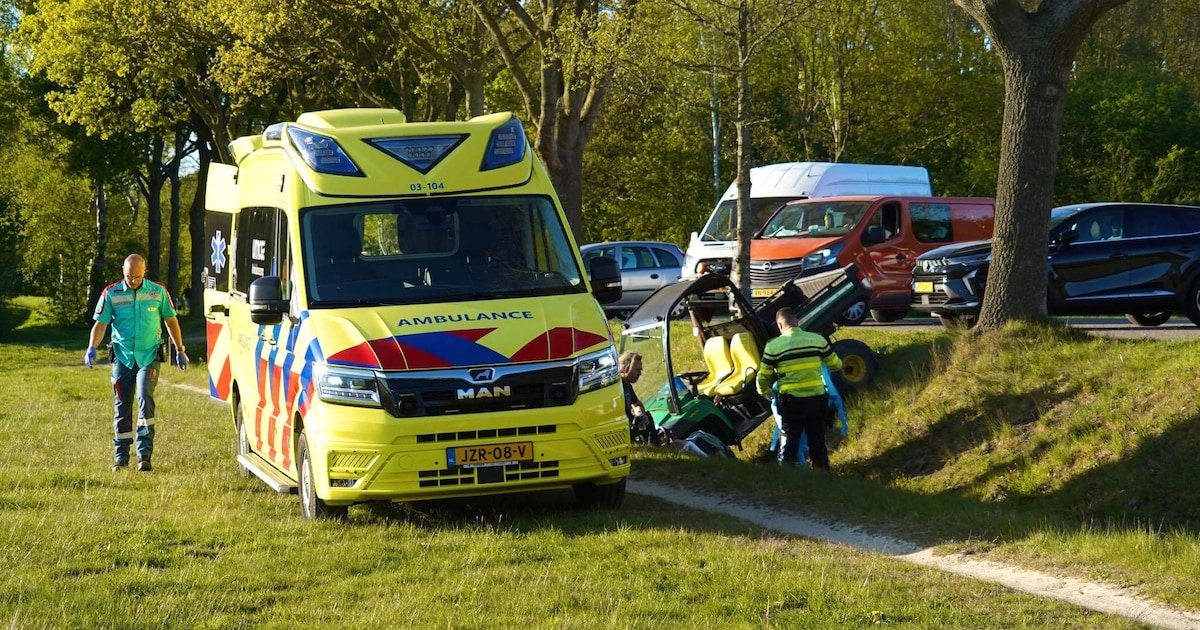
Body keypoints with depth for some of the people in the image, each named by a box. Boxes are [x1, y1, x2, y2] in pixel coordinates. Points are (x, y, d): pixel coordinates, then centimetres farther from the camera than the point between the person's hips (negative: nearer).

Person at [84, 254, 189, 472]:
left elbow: (171, 321, 11)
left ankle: (144, 455, -16)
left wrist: (180, 350, 12)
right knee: (122, 406, 5)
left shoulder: (158, 292, 2)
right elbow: (100, 323, -2)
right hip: (122, 357, 1)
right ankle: (121, 456, 16)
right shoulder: (111, 294, 0)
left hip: (149, 356, -1)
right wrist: (92, 348, -18)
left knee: (145, 399, -17)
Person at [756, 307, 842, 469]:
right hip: (817, 400, 2)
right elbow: (836, 365, 8)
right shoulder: (818, 340, -2)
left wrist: (764, 391, 21)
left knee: (789, 443, 10)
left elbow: (763, 376, -2)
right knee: (818, 443, 15)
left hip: (791, 402, -2)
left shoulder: (774, 346, -7)